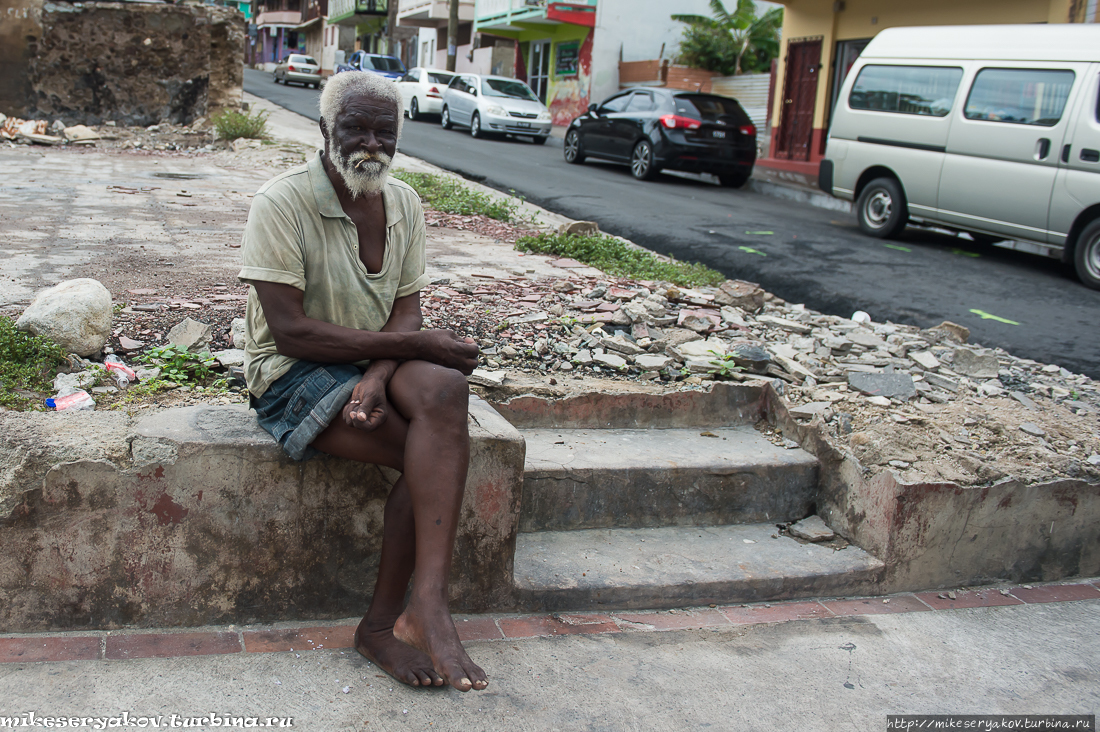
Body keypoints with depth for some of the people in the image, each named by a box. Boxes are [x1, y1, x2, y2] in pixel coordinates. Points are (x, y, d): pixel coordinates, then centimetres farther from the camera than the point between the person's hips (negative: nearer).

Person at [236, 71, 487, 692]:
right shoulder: (283, 202, -13)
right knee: (440, 453, -27)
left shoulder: (404, 203, 5)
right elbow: (290, 331, -21)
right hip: (294, 375, -5)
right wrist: (418, 344, -22)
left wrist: (378, 376, -23)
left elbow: (407, 310, 0)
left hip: (377, 361, 5)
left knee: (442, 392, -30)